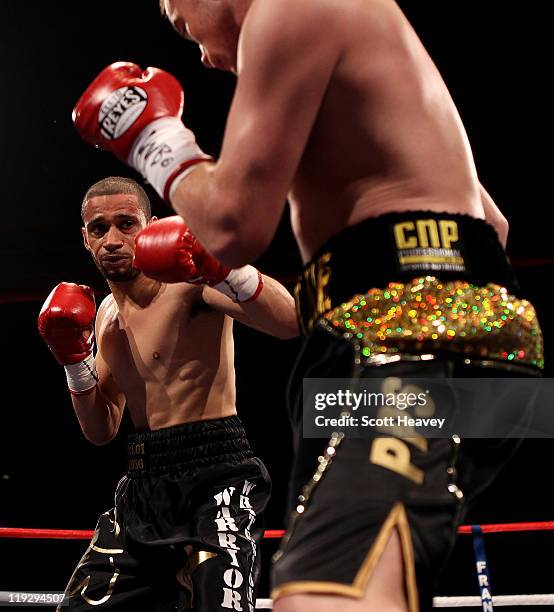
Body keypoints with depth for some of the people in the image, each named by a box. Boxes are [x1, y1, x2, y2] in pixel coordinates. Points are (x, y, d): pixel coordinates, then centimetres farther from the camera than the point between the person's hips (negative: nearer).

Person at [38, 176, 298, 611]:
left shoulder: (190, 278, -10)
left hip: (215, 478, -7)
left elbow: (288, 322, -26)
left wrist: (219, 268, -37)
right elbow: (101, 431, 18)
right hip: (145, 483, 8)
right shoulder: (107, 314, 15)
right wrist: (75, 361, 4)